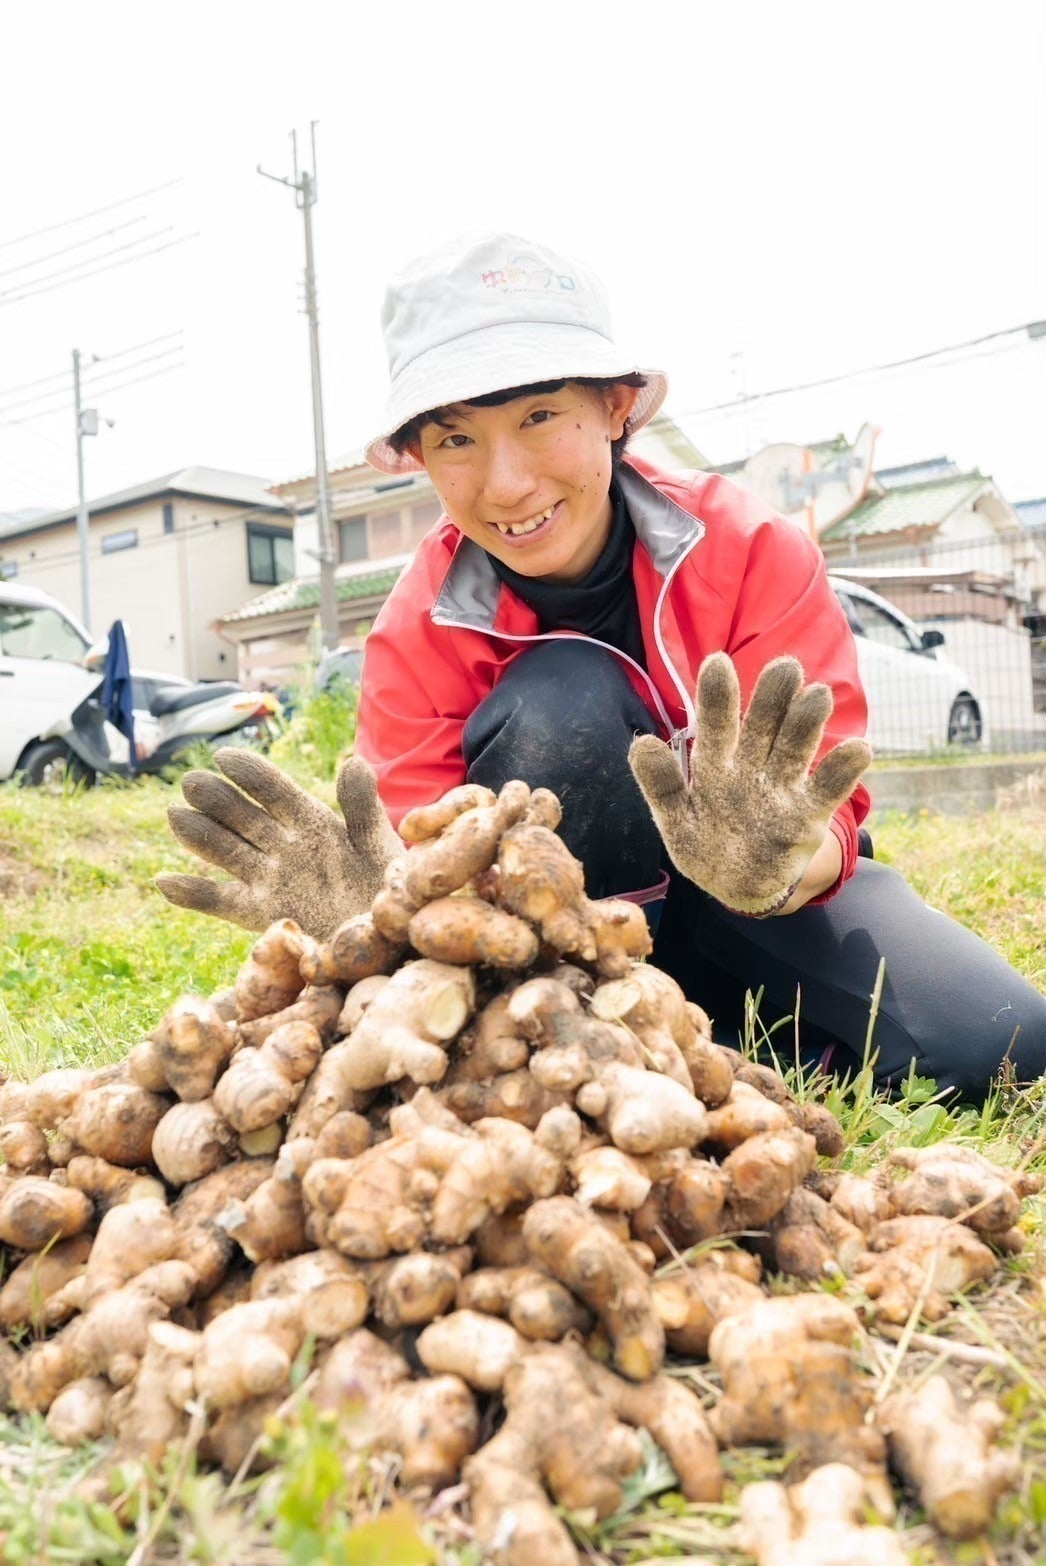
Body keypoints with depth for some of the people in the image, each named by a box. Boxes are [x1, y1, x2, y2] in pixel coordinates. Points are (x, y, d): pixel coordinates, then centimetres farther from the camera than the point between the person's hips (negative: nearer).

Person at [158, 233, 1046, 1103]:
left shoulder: (754, 552, -20)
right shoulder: (418, 635, -17)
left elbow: (825, 812, -25)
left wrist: (775, 867, -49)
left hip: (749, 907, 1)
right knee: (559, 701, -32)